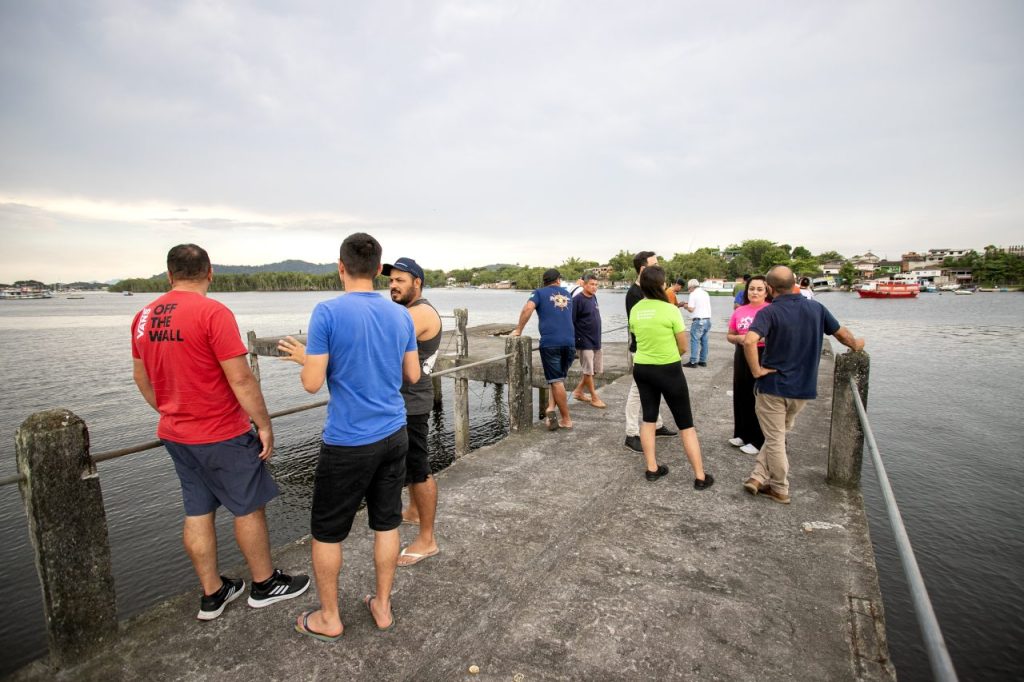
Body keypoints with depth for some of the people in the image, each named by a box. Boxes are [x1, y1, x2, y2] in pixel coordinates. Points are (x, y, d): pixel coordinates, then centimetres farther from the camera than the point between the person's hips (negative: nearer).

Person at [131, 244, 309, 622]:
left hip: (175, 434, 7)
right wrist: (264, 425, -11)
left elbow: (141, 377, 15)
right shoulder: (213, 312, -19)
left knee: (197, 512, 15)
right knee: (249, 508, 9)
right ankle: (264, 584, 25)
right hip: (222, 435, -7)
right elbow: (240, 379, -21)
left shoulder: (144, 316, 4)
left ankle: (212, 594, 28)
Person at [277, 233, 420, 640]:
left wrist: (304, 357, 6)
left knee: (326, 531, 15)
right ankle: (383, 607, 33)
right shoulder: (401, 315, 1)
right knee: (386, 523, 17)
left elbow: (312, 383, -14)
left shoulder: (328, 312, -14)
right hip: (394, 436, 5)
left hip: (348, 443, -5)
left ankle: (329, 619, 31)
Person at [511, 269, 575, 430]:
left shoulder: (539, 293, 9)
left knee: (556, 381, 2)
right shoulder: (567, 295, 22)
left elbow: (528, 308, -10)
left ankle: (566, 419, 6)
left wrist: (518, 330, -3)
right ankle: (551, 407, 0)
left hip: (550, 343, -4)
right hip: (569, 342, 4)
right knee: (559, 378, 17)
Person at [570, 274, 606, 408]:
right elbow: (571, 322, -16)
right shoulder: (578, 300, -14)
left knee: (595, 369, 13)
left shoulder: (594, 298, 9)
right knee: (588, 370, 2)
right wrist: (573, 342, -17)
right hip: (584, 342, -8)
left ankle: (578, 391, 27)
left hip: (596, 341, 8)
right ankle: (594, 398, 13)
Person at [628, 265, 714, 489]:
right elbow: (683, 347, -7)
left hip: (642, 369, 5)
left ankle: (652, 468, 22)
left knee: (648, 418, 17)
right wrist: (669, 356, 10)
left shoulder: (635, 310, -1)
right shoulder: (670, 310, -16)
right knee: (685, 424, 5)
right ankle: (700, 476, 12)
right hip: (669, 371, -5)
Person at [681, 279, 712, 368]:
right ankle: (703, 361, 15)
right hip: (707, 319, 8)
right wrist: (690, 304, 21)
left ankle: (693, 361, -5)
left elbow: (691, 309, -11)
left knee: (695, 340, -4)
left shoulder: (693, 294, -6)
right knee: (704, 340, 11)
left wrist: (686, 306, 9)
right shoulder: (705, 293, 16)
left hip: (699, 320, -8)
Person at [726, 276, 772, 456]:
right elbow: (729, 335, 15)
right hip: (742, 357, 5)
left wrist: (760, 338, -22)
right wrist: (738, 338, -6)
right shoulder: (739, 311, 7)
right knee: (741, 395, 12)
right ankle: (742, 434, 28)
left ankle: (758, 441, 13)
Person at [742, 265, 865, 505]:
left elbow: (749, 341, -34)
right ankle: (759, 476, 21)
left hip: (773, 386, -4)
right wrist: (856, 345, 35)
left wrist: (756, 370, -21)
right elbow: (842, 334, 14)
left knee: (775, 440, 9)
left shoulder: (769, 312, -16)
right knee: (778, 435, 21)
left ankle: (780, 489, 21)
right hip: (804, 388, 5)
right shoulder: (816, 308, 0)